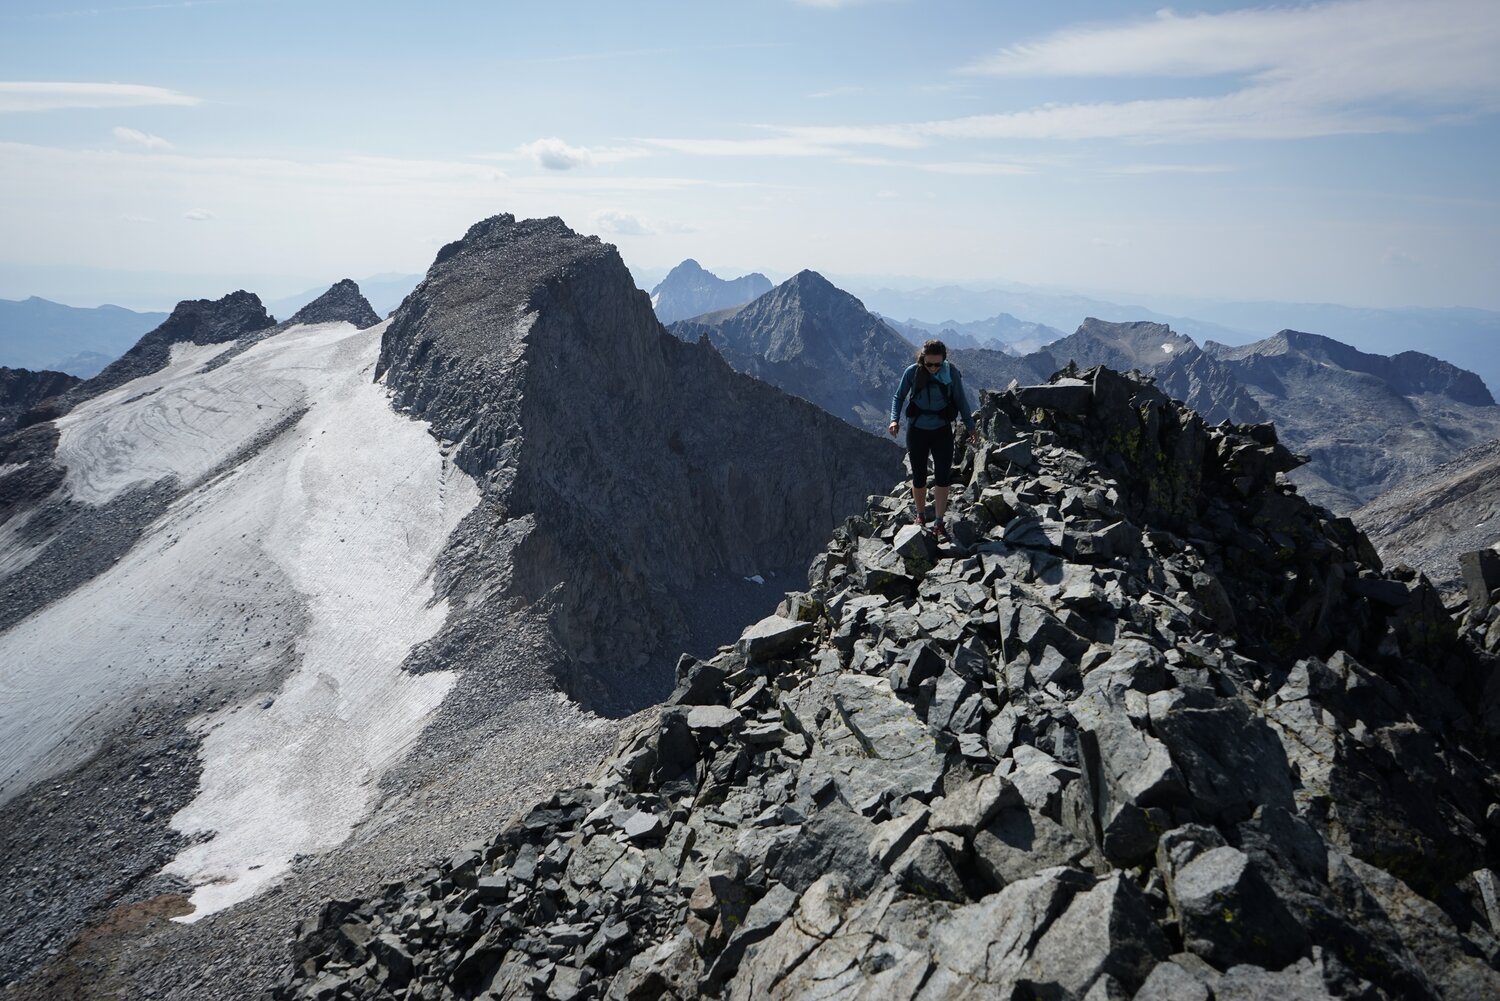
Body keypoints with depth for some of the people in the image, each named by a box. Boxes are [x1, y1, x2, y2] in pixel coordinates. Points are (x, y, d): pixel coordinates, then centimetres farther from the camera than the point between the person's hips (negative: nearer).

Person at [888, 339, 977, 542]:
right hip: (917, 430, 0)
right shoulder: (912, 372, -10)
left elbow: (960, 400, 4)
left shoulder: (951, 372, -8)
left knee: (943, 476, -8)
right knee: (919, 477, 7)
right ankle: (920, 516, 29)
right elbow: (898, 396, 2)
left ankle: (939, 524, -3)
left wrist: (970, 426, 9)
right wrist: (894, 419, -14)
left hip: (942, 431, 0)